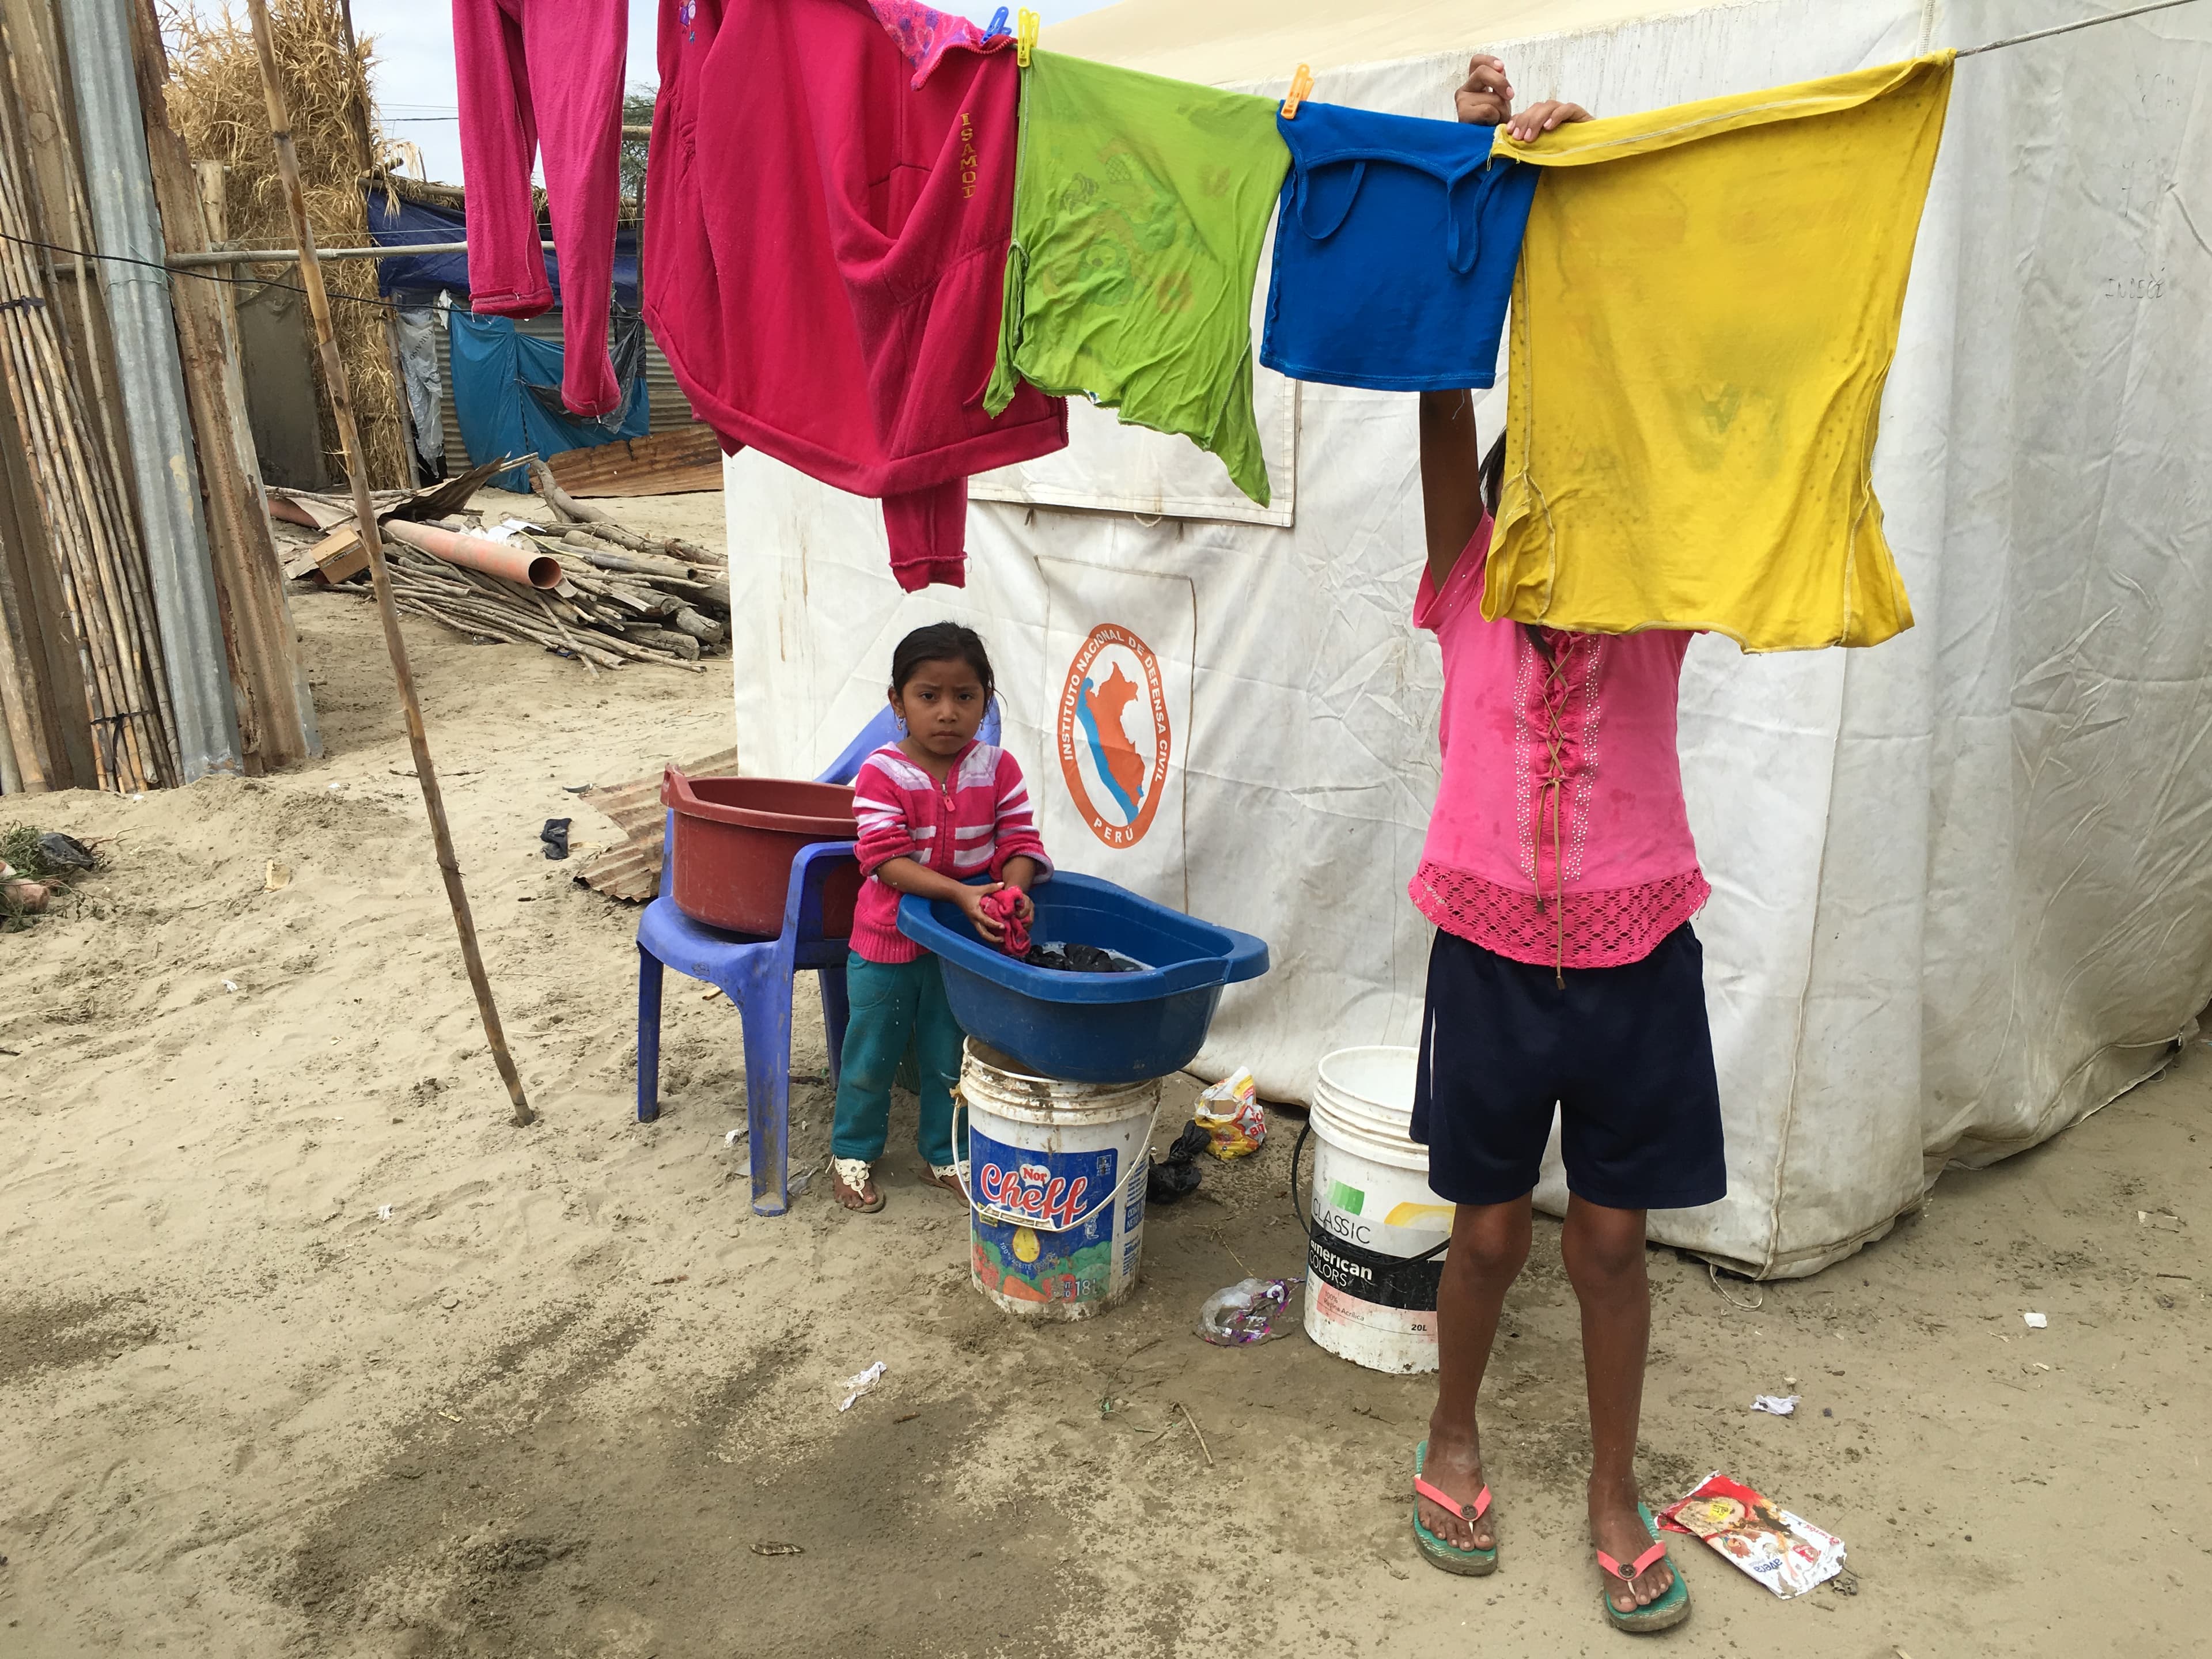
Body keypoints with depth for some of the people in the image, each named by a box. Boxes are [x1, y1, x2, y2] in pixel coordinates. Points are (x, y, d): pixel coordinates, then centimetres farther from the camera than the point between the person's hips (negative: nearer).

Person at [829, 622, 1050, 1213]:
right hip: (887, 938, -2)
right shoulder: (881, 773, -16)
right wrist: (961, 893, -34)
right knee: (871, 1053, 12)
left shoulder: (997, 769, -7)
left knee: (951, 1055, 15)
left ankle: (944, 1153, 34)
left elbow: (1020, 841, -8)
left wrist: (1013, 890, -30)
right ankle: (853, 1152, 31)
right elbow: (886, 858, -24)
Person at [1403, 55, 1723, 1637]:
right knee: (1490, 1229, 11)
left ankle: (1616, 1487, 32)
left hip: (1634, 954, 1)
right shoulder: (1471, 595, 0)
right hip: (1492, 950, 0)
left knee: (1612, 1238, 11)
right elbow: (1446, 395, -9)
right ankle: (1455, 1435, 37)